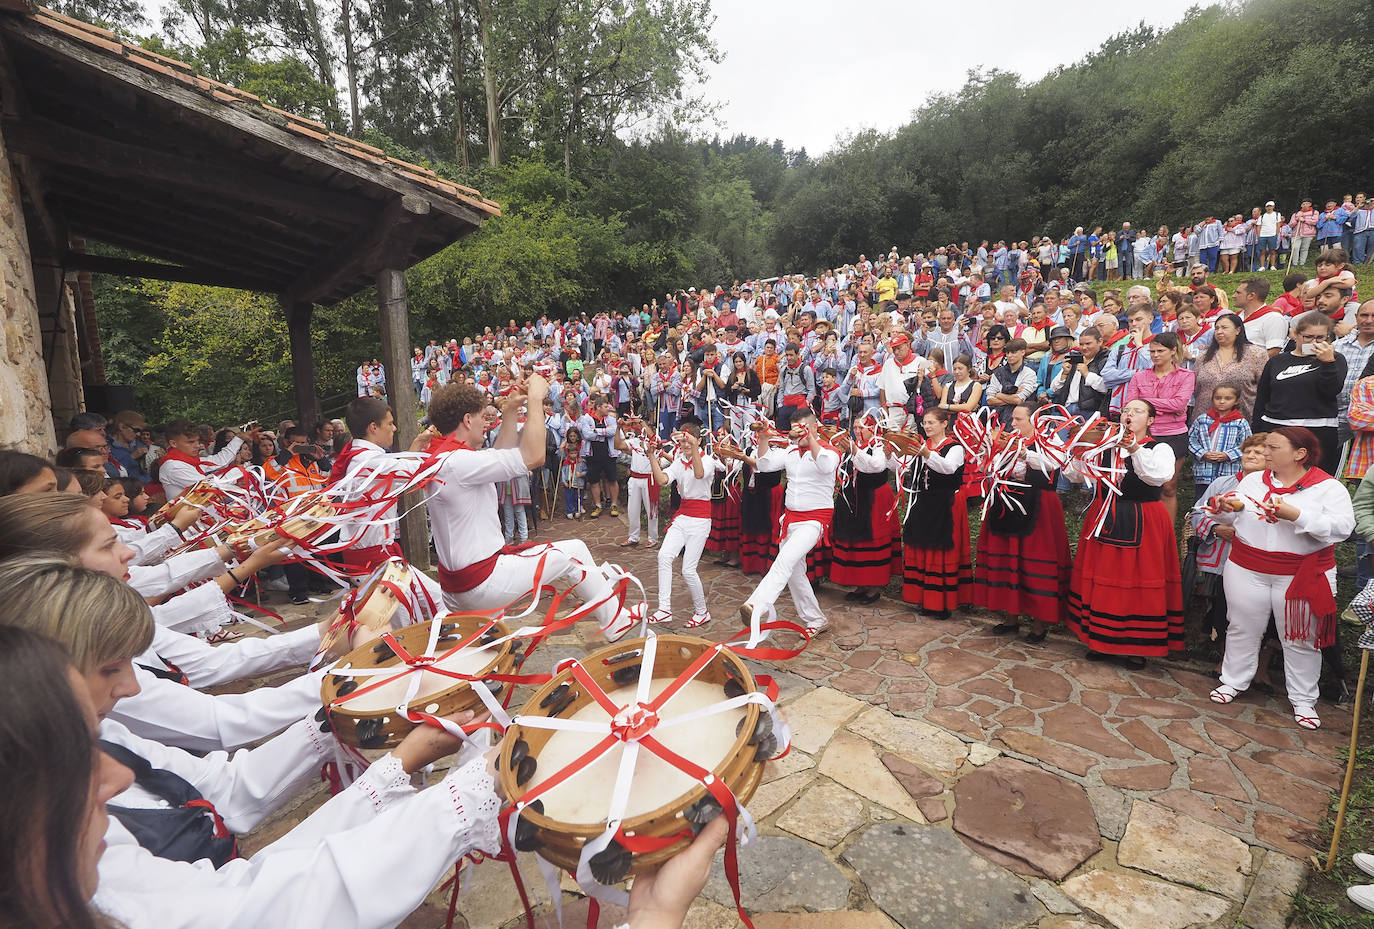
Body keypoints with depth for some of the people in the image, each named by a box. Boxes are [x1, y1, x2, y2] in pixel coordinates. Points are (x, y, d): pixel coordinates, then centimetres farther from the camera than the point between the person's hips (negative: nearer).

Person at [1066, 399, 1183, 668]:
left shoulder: (1160, 449, -1)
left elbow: (1160, 475, -24)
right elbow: (1076, 475, 4)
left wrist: (1135, 449, -36)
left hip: (1141, 525, -4)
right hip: (1105, 521, 4)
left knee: (1138, 581, 1)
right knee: (1102, 578, 9)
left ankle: (1138, 647, 16)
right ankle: (1101, 639, 23)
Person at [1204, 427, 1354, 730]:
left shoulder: (1329, 487, -5)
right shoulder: (1253, 481, 5)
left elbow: (1341, 528, -17)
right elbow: (1229, 517, 8)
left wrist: (1295, 515, -27)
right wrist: (1222, 507, -14)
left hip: (1302, 576, -2)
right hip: (1247, 571, 3)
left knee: (1300, 638, 10)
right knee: (1243, 629, 12)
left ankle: (1303, 699, 25)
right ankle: (1233, 681, 27)